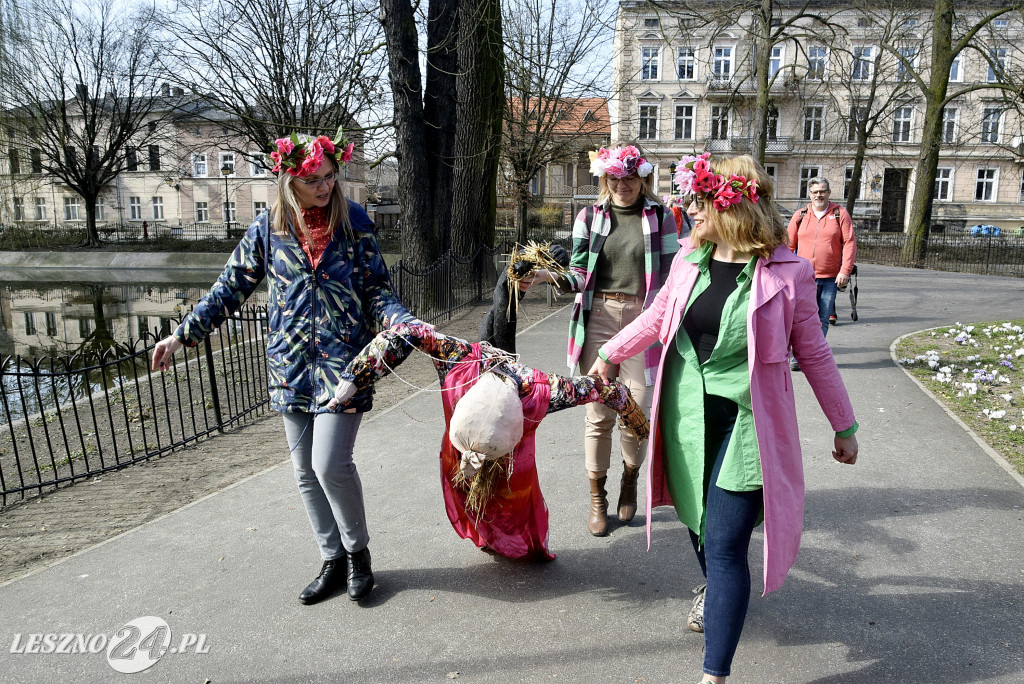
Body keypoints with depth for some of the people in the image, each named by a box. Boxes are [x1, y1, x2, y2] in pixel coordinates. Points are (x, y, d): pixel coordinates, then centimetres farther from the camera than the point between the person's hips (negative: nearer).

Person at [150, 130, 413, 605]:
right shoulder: (269, 227, 3)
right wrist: (182, 335, 8)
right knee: (305, 472, 9)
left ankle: (358, 553, 16)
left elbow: (377, 290, 0)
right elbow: (232, 288, 10)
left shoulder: (353, 221, -2)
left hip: (343, 358, -3)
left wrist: (406, 322, -19)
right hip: (292, 364, 4)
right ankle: (333, 561, 26)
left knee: (331, 464, -10)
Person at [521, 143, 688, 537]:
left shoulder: (661, 217, 5)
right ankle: (597, 497, 21)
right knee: (599, 414, 4)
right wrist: (546, 276, -15)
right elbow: (578, 275, 5)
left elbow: (672, 274, 5)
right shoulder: (590, 217, 8)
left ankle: (629, 480, 29)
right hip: (598, 318, 1)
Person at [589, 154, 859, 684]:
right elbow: (658, 316, 18)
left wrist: (844, 426, 6)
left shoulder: (787, 273, -11)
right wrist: (609, 353, 26)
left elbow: (813, 354, -1)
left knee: (724, 545, -6)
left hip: (744, 424, -4)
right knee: (696, 517, 21)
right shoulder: (689, 259, 1)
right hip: (686, 415, 5)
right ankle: (713, 589, 53)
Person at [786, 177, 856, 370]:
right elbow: (789, 245, 10)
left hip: (830, 278, 0)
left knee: (823, 320, 6)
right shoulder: (800, 215, 7)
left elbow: (849, 243, 0)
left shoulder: (840, 214, 4)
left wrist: (845, 271, -8)